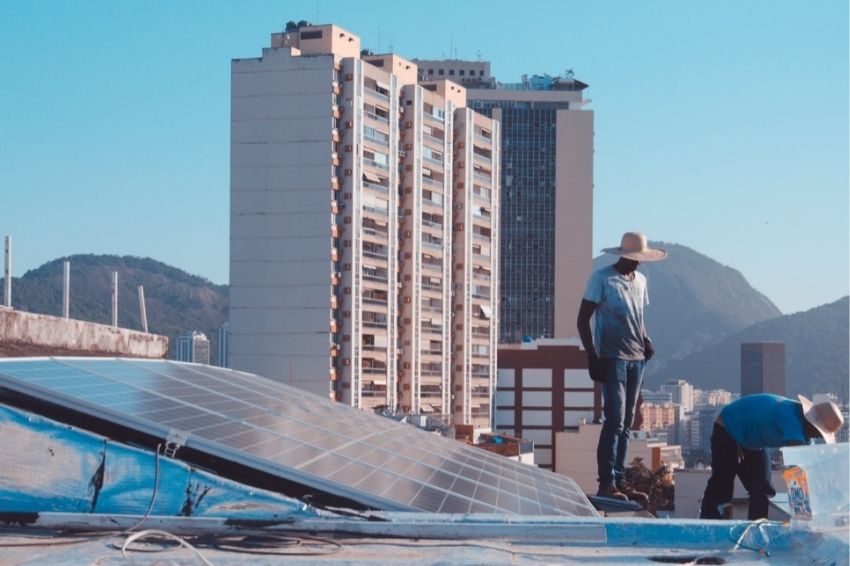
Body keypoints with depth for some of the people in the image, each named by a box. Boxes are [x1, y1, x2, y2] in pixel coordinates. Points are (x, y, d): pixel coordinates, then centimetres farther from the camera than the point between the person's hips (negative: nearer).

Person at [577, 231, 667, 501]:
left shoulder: (640, 281, 14)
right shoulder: (602, 278, -6)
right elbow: (583, 320, -7)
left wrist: (646, 341, 6)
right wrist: (592, 357, -14)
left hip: (636, 359, 7)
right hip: (612, 358, -7)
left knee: (626, 423, 8)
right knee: (614, 420, -12)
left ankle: (619, 481, 11)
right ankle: (606, 483, -12)